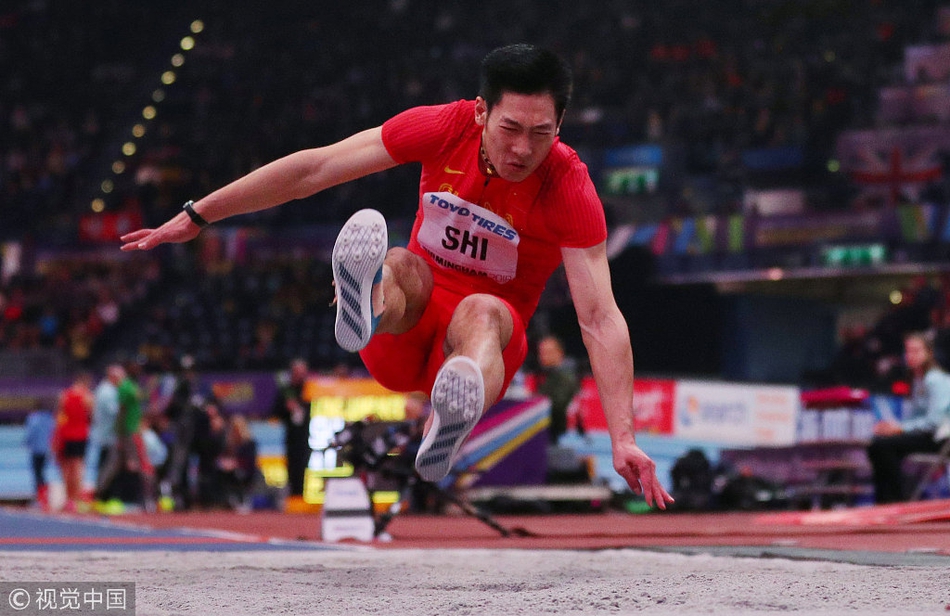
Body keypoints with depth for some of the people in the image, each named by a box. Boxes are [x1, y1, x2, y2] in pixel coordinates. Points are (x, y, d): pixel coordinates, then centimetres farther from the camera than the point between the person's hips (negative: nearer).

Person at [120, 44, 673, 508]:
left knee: (483, 313, -38)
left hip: (490, 337, -3)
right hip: (403, 330, 3)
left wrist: (623, 438, -34)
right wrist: (196, 217, -2)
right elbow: (315, 169, -5)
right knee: (400, 268, -31)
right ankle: (365, 306, -71)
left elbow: (600, 317, -23)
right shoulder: (446, 128, -11)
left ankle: (445, 440, -75)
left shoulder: (569, 189, -17)